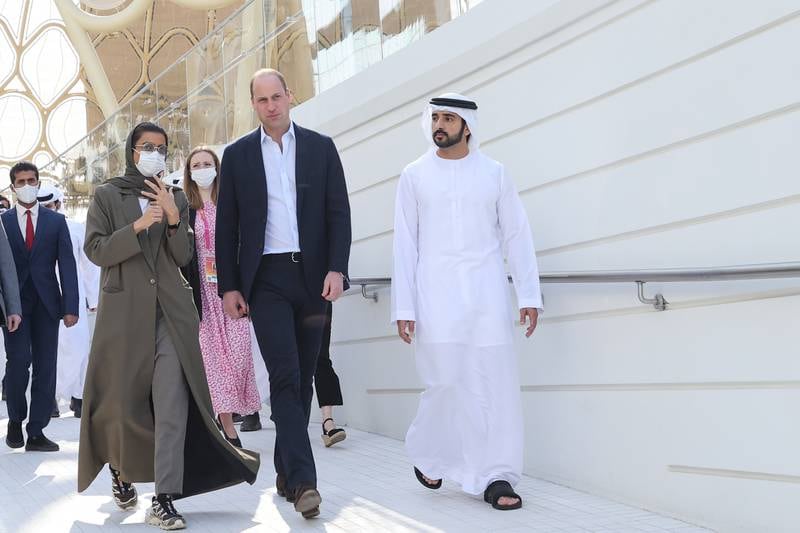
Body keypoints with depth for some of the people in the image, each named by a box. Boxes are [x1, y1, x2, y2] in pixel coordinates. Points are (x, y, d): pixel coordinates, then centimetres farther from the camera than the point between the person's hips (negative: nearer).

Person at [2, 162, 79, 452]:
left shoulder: (56, 221, 8)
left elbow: (67, 265, 4)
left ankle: (36, 433, 8)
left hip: (46, 303, 1)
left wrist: (70, 307, -5)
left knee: (45, 368, 1)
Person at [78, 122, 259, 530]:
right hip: (124, 310, -1)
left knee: (173, 404, -11)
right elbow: (95, 250, -2)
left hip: (170, 310, 2)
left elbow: (183, 258, 8)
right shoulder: (106, 195, 9)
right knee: (122, 402, 7)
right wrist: (138, 226, -15)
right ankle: (120, 470, 37)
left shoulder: (175, 199, 16)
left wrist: (173, 218, -9)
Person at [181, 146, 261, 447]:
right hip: (202, 292, -1)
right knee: (212, 355, -1)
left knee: (238, 354, -7)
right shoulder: (184, 209, 5)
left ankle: (225, 412, 11)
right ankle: (227, 425, 5)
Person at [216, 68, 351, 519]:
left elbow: (339, 213, 3)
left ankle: (286, 471, 20)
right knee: (285, 375, -12)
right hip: (266, 278, -1)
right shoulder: (238, 155, 7)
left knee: (302, 377, 7)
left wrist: (337, 269, -9)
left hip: (312, 277, 2)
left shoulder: (321, 147, 7)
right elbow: (227, 225, 6)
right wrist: (229, 286, 0)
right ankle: (303, 479, -15)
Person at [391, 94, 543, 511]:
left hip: (486, 292, 1)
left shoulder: (493, 173, 7)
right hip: (436, 295, -1)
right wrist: (403, 306, -1)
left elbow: (516, 236, 6)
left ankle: (495, 476, 7)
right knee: (446, 382, -3)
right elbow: (405, 243, 4)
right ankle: (426, 454, 23)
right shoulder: (415, 175, 6)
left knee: (495, 382, -2)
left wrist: (529, 295, 0)